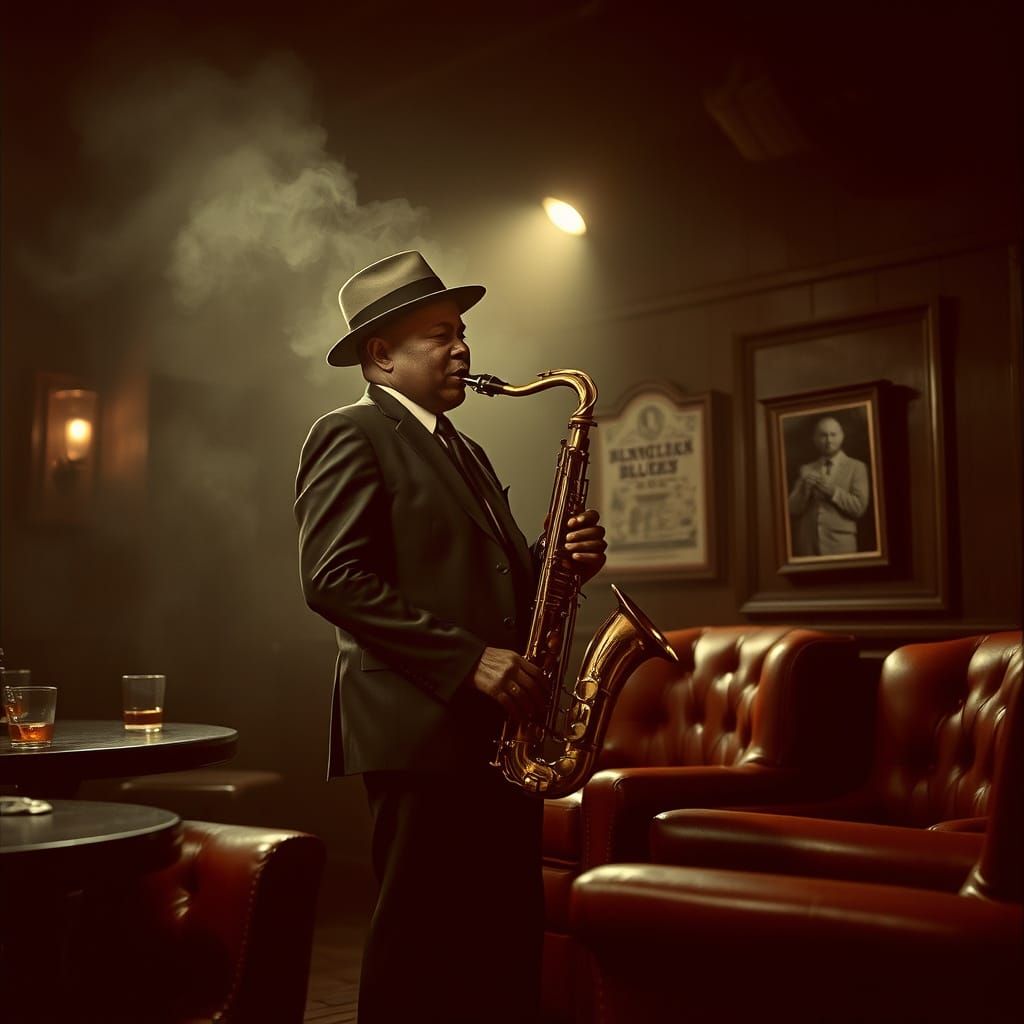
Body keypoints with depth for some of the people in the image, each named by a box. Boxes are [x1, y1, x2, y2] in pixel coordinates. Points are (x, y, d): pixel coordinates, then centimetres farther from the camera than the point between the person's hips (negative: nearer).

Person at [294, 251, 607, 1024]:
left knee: (511, 940, 11)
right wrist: (467, 659, -20)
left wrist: (563, 560, 3)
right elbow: (333, 579, -16)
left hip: (501, 730, 8)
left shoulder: (466, 452, 23)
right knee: (422, 944, -3)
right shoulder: (351, 436, -4)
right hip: (423, 729, -8)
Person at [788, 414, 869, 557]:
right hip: (807, 544, 2)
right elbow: (792, 510, 6)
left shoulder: (856, 467, 6)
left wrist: (833, 491, -15)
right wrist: (804, 489, -11)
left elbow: (859, 507, -4)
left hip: (840, 545, -2)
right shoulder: (806, 469, 13)